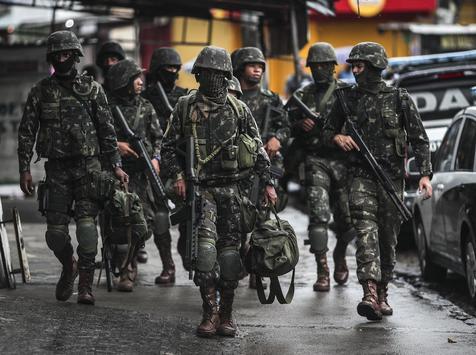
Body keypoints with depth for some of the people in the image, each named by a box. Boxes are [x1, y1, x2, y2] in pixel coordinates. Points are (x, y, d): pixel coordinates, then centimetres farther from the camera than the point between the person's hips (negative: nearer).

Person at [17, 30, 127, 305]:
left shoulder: (92, 89, 4)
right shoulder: (40, 92, 6)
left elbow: (107, 130, 6)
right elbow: (26, 133, 8)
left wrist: (116, 165, 1)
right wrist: (24, 169, 2)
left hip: (87, 166, -2)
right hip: (56, 169, 2)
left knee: (87, 221, -13)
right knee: (55, 228, 0)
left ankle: (86, 283, -9)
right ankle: (69, 267, 29)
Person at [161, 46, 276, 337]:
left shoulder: (238, 109, 5)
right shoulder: (185, 107, 3)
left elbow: (258, 149, 9)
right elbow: (169, 147, 8)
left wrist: (268, 182, 4)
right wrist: (178, 175, -6)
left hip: (232, 188, 1)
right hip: (200, 188, -1)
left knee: (230, 248, 1)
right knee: (205, 241, -17)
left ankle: (226, 313, 11)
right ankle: (210, 312, -13)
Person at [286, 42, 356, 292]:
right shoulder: (302, 96, 12)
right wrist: (301, 126, -7)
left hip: (344, 161, 0)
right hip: (315, 161, 0)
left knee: (348, 218, 4)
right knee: (319, 215, -13)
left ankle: (340, 254, 34)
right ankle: (322, 272, -12)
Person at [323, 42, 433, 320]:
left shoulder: (399, 98, 0)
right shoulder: (349, 98, 7)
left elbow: (420, 139, 0)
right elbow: (328, 130, 20)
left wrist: (425, 175, -10)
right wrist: (337, 137, -5)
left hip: (392, 176, 0)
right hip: (362, 175, 1)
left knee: (388, 237, 6)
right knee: (366, 231, -17)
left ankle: (383, 294, 21)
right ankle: (370, 294, -29)